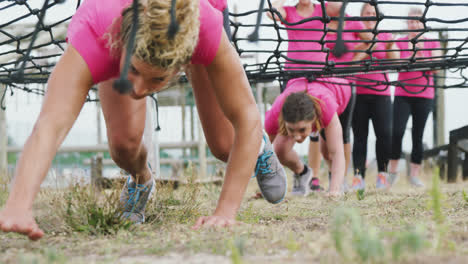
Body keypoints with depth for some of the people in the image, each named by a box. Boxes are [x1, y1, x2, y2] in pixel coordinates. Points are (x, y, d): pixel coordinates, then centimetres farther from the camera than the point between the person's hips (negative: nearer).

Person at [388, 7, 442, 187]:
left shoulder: (433, 44, 8)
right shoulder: (399, 43, 7)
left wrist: (420, 55, -15)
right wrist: (411, 55, -19)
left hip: (424, 95, 1)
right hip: (402, 94, -1)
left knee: (418, 135, 1)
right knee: (397, 132, -14)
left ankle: (414, 174, 6)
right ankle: (393, 170, 0)